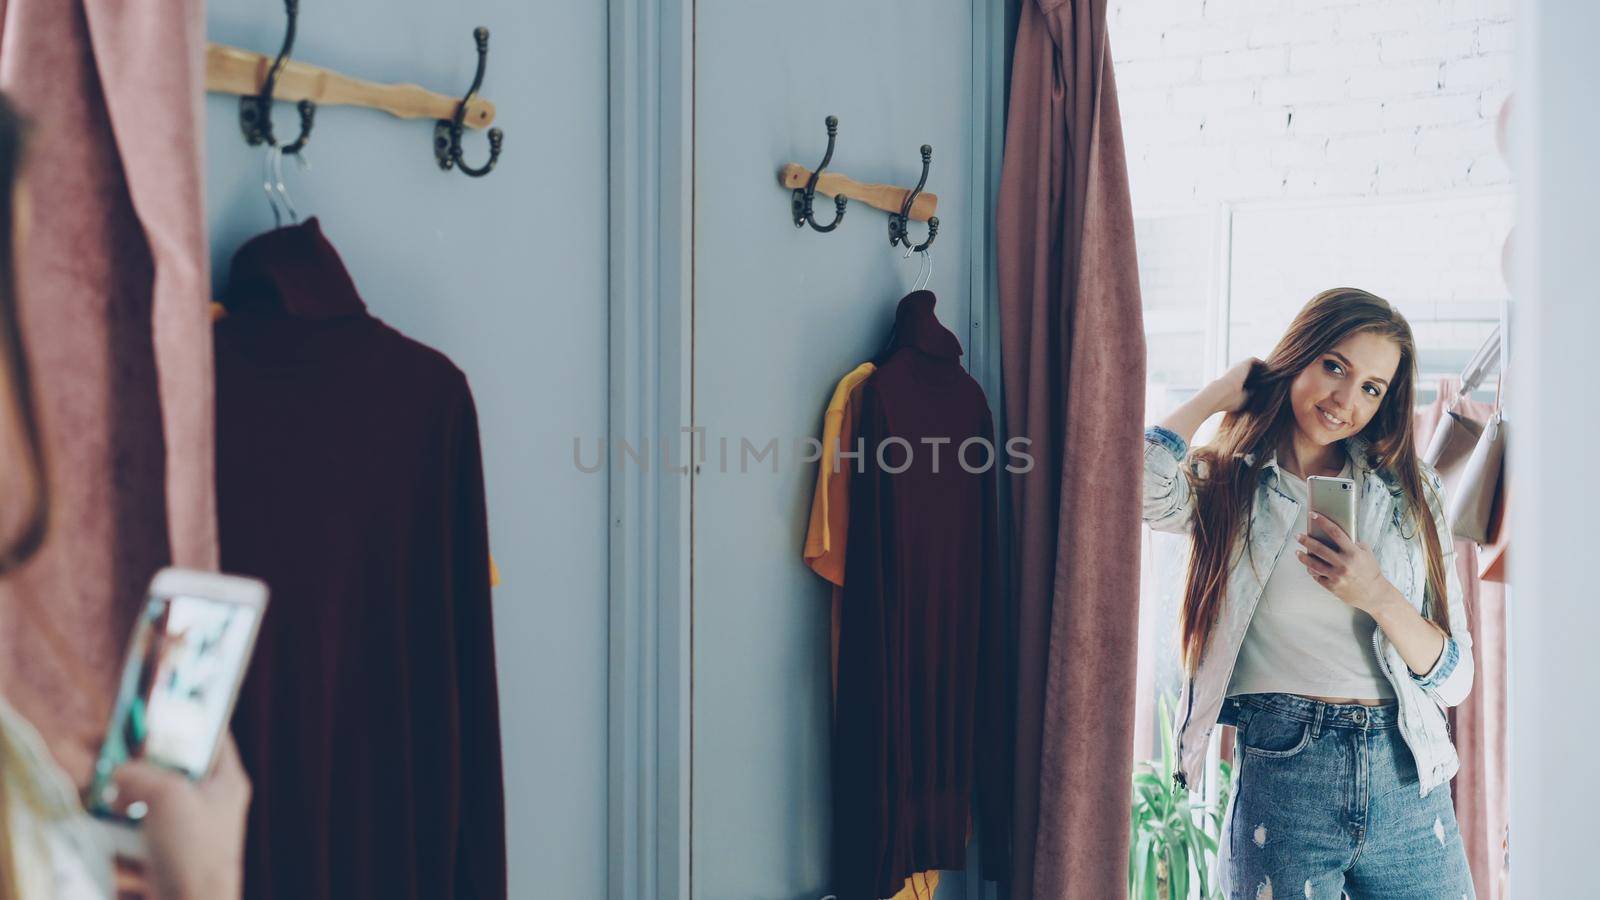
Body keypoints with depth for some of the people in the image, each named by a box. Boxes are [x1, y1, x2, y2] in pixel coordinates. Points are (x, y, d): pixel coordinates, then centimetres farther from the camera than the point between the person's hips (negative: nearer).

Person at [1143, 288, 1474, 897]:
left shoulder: (1411, 493, 11)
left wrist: (1379, 597, -12)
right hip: (1279, 773, -3)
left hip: (1408, 779, 3)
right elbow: (1139, 483, -23)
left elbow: (1455, 679, 7)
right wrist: (1223, 392, -5)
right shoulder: (1227, 487, 3)